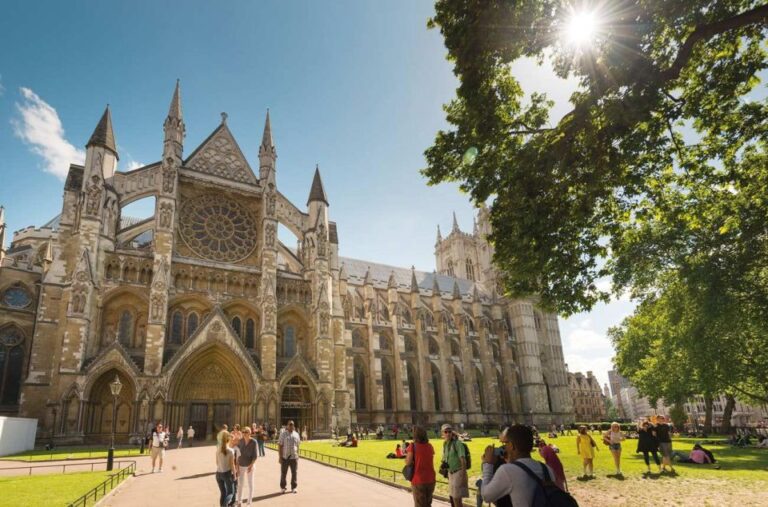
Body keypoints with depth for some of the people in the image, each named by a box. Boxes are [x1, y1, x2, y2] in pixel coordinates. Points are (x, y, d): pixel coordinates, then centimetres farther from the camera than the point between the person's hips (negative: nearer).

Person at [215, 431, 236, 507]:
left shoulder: (218, 449, -3)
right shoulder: (230, 451, -17)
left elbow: (217, 462, 6)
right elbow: (232, 465, -11)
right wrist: (234, 475, 0)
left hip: (218, 473, 4)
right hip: (227, 473, -4)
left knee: (222, 493, 17)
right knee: (230, 492, 10)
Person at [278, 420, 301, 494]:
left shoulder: (296, 435, 8)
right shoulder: (283, 434, -3)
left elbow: (297, 446, 13)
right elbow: (279, 446, -4)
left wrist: (297, 456, 9)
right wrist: (280, 457, -9)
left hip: (294, 457, 3)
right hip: (285, 457, -3)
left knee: (294, 473, 5)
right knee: (283, 473, 6)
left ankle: (293, 488, 18)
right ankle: (283, 487, 22)